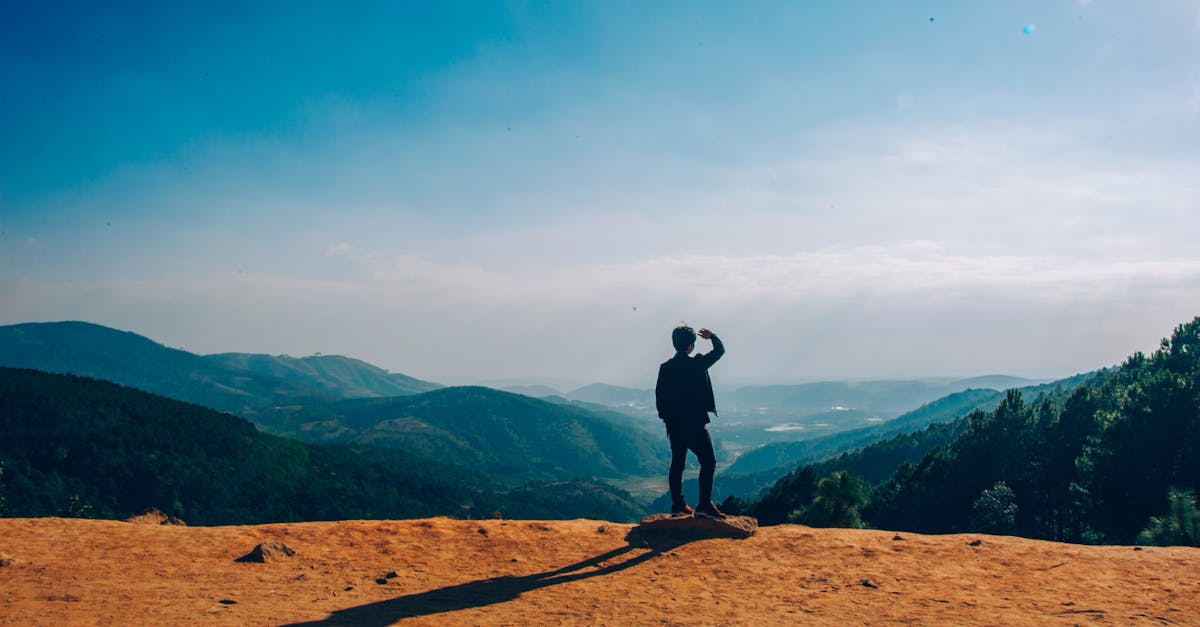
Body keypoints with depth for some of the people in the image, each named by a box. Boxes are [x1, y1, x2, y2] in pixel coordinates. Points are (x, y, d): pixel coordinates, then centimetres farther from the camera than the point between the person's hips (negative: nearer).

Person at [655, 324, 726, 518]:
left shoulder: (665, 368, 3)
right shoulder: (697, 364, -12)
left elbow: (659, 395, 8)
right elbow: (720, 350, 2)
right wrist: (712, 336, 23)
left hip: (674, 424, 6)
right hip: (694, 423, -6)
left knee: (677, 463, 12)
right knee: (708, 462, -1)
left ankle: (678, 505, 15)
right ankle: (704, 504, -6)